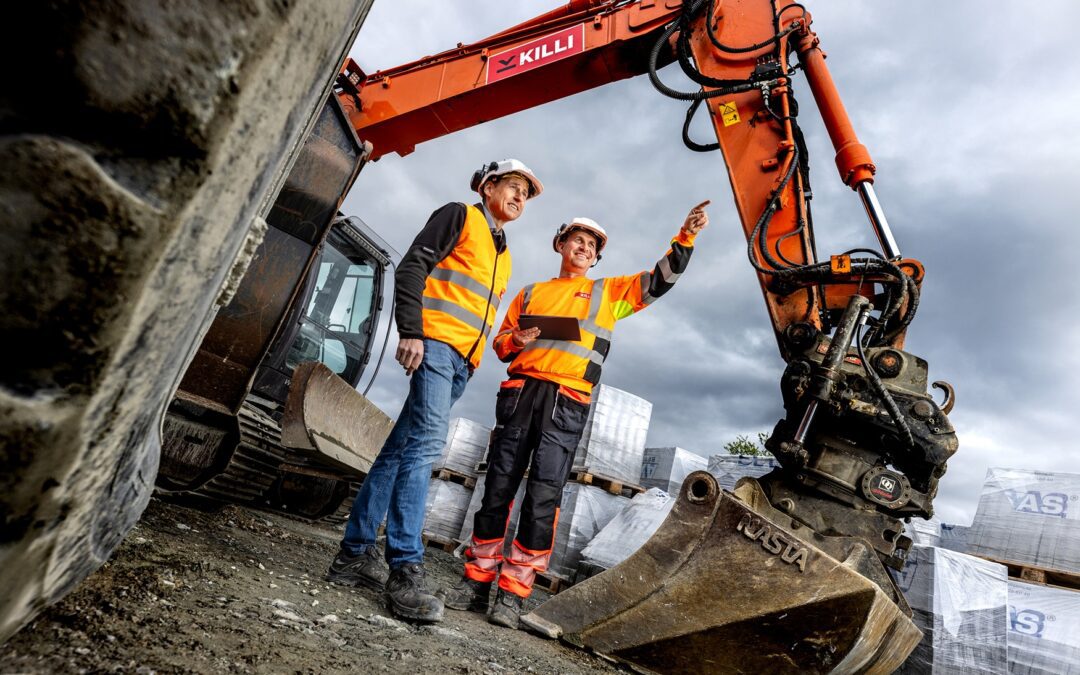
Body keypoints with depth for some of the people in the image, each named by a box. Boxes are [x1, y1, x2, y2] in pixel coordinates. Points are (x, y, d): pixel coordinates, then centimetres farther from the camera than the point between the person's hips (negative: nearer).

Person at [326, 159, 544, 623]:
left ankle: (355, 554, 10)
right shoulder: (460, 217, 7)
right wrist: (410, 331, -16)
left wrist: (472, 363, 15)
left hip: (461, 362, 7)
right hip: (435, 342, -7)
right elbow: (412, 267, -5)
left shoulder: (502, 255, 29)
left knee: (402, 450, 6)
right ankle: (405, 569, -19)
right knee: (425, 443, -19)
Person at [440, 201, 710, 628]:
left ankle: (513, 592, -1)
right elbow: (501, 344, 21)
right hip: (520, 393, 2)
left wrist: (685, 237, 0)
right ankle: (477, 581, 13)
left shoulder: (608, 292, 19)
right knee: (498, 489, 3)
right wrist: (515, 340, -2)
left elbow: (660, 280, 10)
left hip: (567, 404, -2)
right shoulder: (531, 293, 22)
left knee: (543, 499, -8)